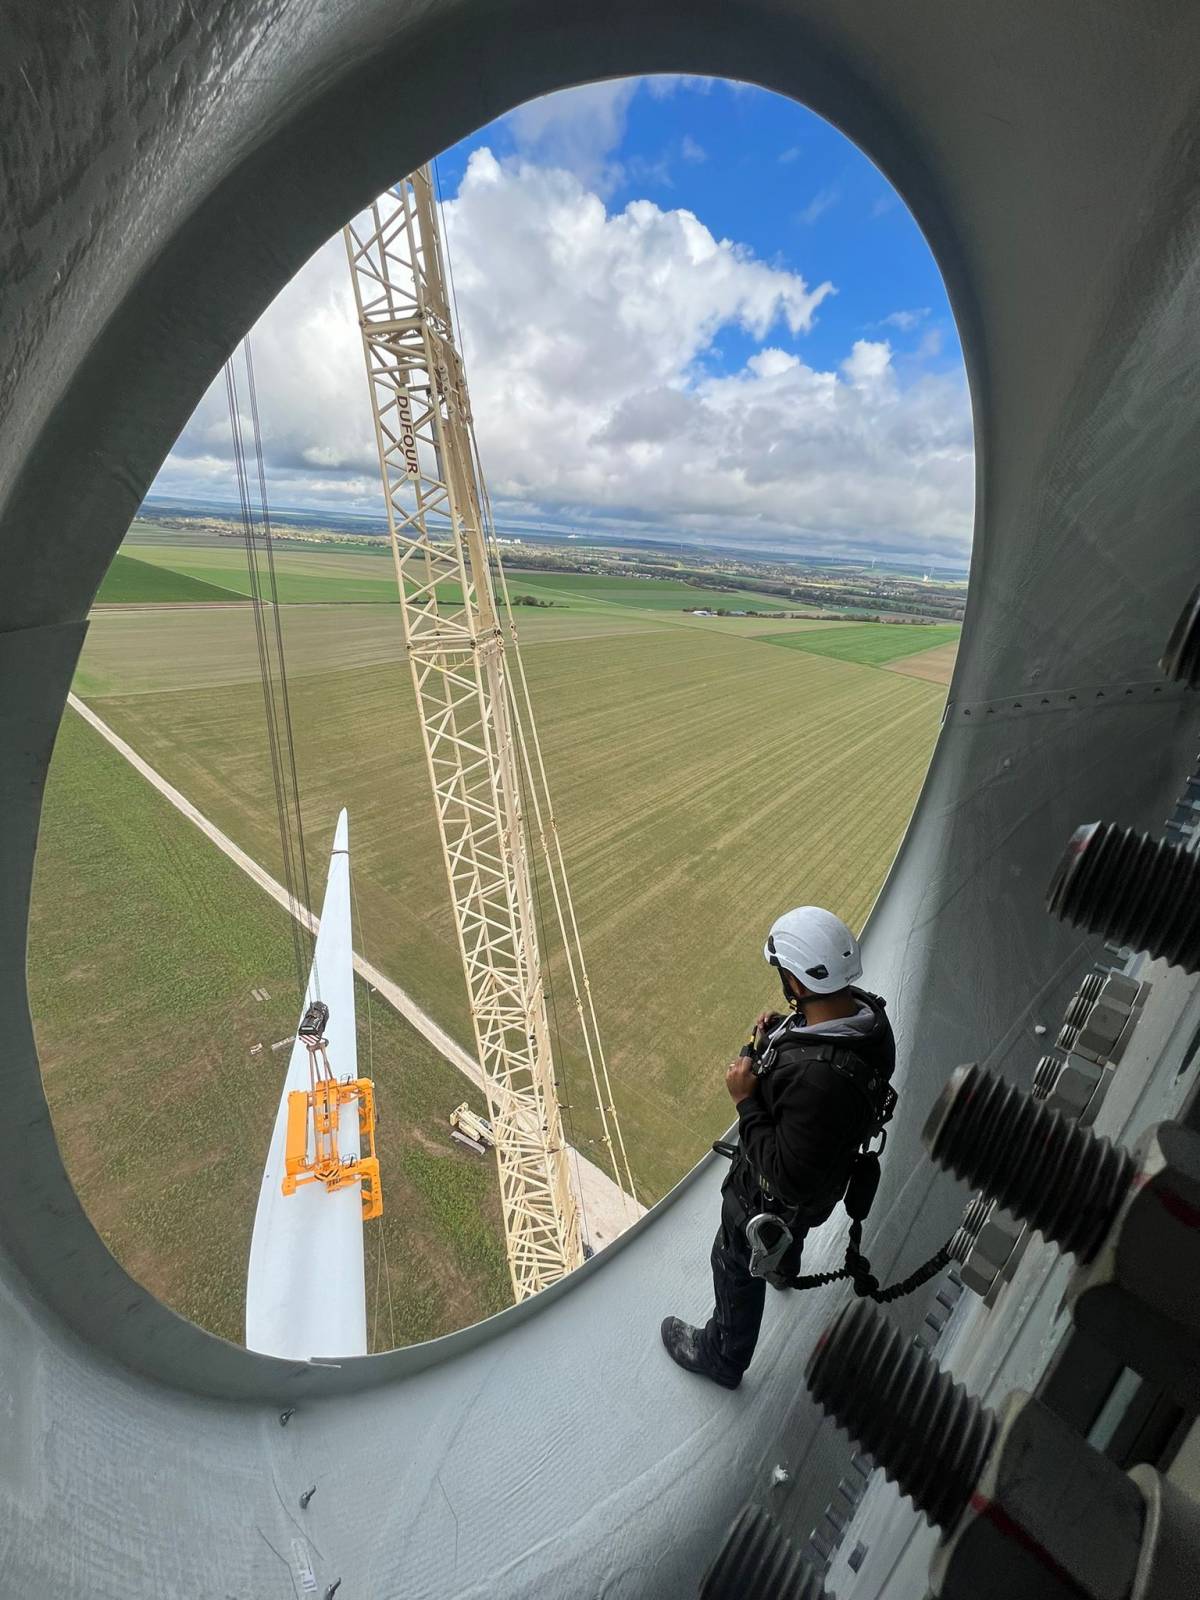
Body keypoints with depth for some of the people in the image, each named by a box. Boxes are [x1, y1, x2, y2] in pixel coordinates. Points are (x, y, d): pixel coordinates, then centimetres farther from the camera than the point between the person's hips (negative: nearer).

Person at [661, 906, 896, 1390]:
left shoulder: (817, 1078, -47)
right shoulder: (865, 1011, -22)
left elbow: (789, 1179, -36)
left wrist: (745, 1101, -30)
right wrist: (780, 1035, -13)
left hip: (772, 1191, -7)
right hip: (822, 1163, 8)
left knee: (736, 1268, 23)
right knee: (786, 1229, 41)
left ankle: (722, 1357, 53)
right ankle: (783, 1264, 75)